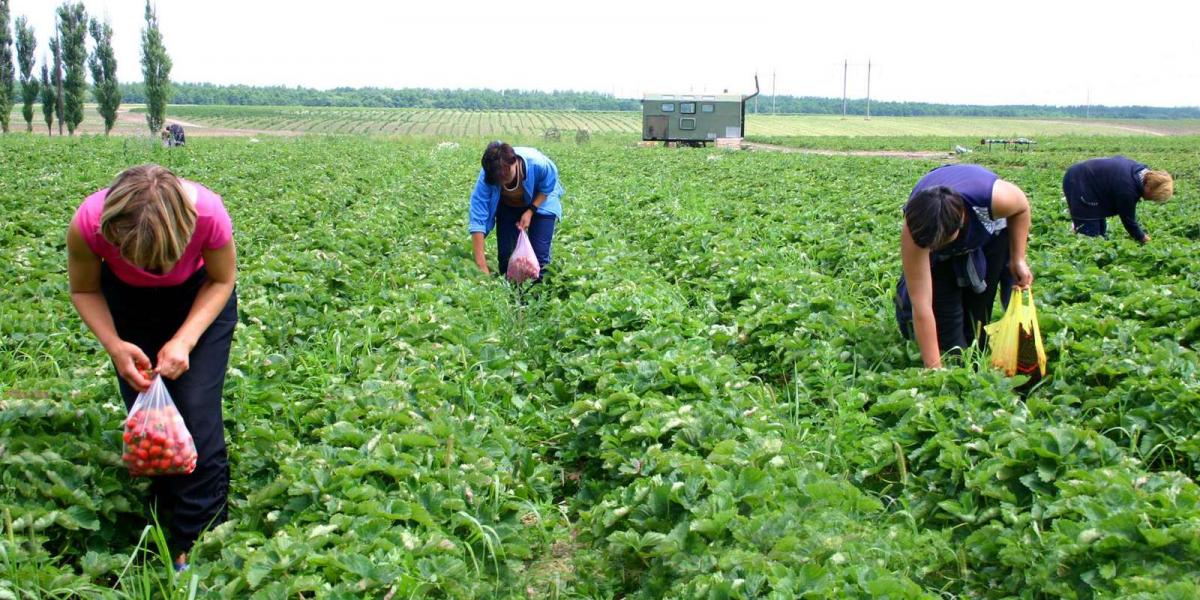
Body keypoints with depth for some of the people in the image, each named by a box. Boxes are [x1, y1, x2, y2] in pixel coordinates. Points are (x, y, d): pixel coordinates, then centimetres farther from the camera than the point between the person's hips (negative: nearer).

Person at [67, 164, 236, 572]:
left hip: (200, 297, -1)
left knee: (197, 415, -10)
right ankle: (166, 518, 25)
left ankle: (198, 544, 2)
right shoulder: (88, 224, -35)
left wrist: (185, 341, -29)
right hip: (129, 302, 2)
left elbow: (222, 281, -17)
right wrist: (114, 345, -29)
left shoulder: (208, 214, -39)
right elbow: (85, 291, -12)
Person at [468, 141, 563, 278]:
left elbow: (547, 188, -15)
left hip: (540, 201, -1)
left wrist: (530, 211, -27)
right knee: (504, 254, -3)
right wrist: (481, 265, -43)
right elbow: (477, 219, -38)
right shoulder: (486, 178, -37)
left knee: (539, 254, -12)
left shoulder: (538, 164, -39)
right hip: (507, 207, 1)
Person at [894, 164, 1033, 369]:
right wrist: (934, 368, -40)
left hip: (990, 232, 1)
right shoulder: (914, 232, -43)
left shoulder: (994, 196, -44)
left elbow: (1021, 207, -14)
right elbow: (921, 306, -41)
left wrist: (1018, 259, -17)